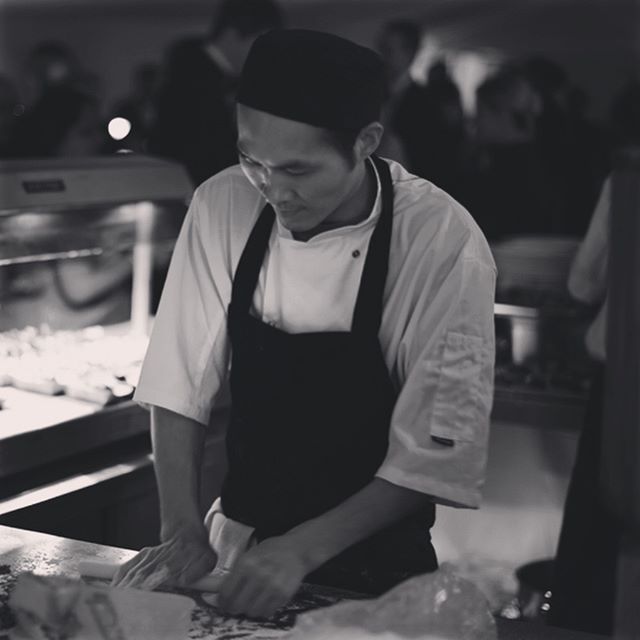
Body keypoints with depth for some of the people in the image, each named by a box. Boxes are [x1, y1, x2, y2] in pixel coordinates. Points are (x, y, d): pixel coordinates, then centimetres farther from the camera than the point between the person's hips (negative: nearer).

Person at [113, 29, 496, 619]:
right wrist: (184, 531, -15)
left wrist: (302, 550, -24)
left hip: (372, 567, -3)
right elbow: (182, 384, -6)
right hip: (238, 548, 4)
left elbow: (438, 453, -19)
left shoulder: (444, 244, -22)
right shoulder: (222, 206, -11)